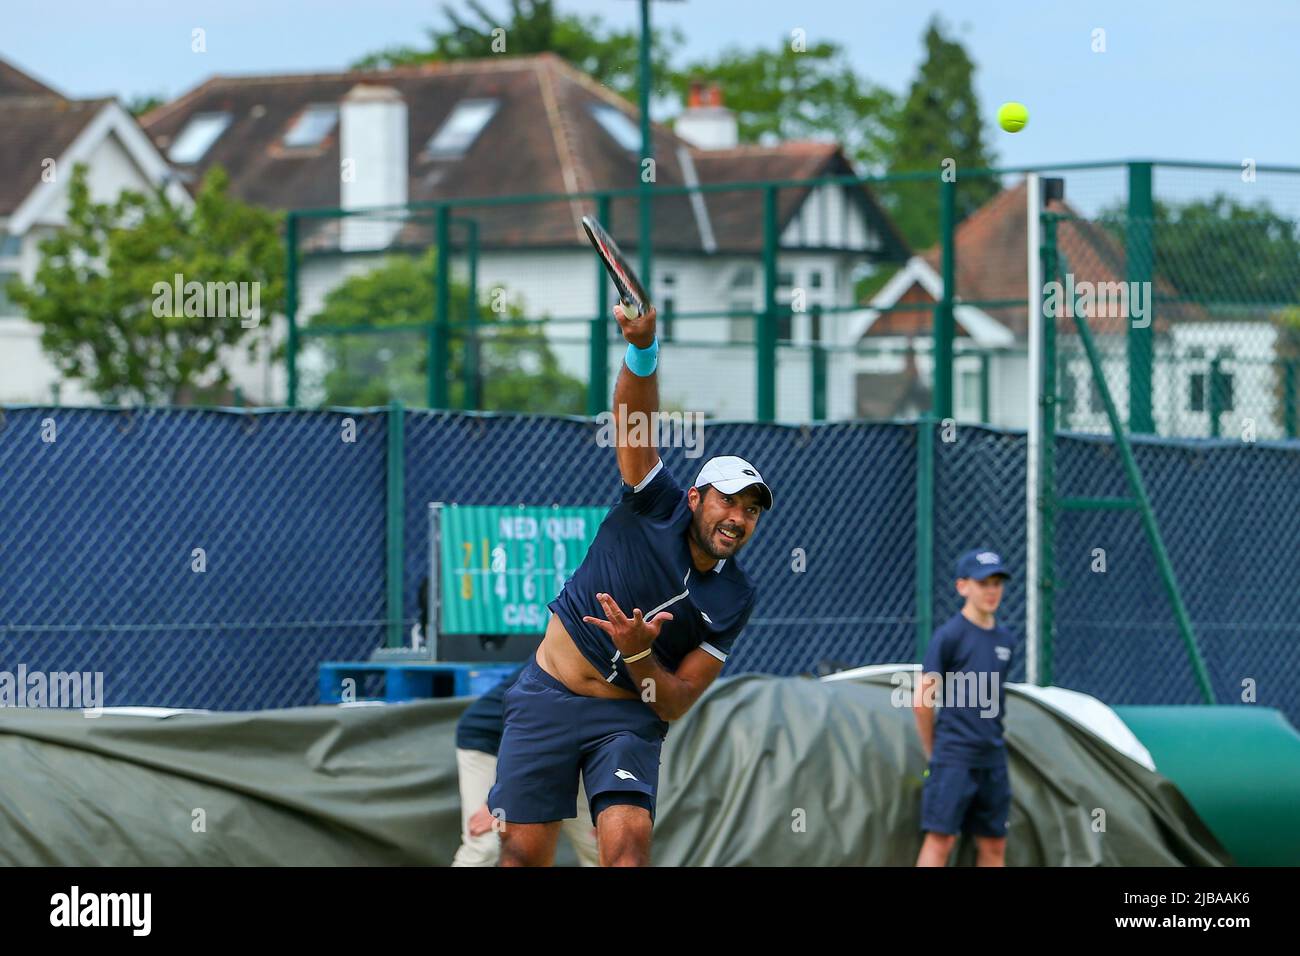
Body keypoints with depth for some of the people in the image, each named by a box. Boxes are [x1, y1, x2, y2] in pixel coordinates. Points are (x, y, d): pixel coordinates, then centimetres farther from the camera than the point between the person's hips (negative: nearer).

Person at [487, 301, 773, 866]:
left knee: (628, 845, -21)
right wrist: (643, 346, -40)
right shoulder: (658, 507, -6)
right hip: (548, 697, -1)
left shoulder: (734, 600, -3)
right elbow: (634, 420, -21)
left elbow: (677, 704, -4)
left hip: (628, 717, 1)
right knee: (523, 853, -5)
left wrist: (638, 653, -24)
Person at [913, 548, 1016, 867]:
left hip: (993, 758, 7)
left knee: (994, 845, 8)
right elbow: (922, 702, -7)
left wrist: (990, 739, 15)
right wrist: (934, 753, 0)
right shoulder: (949, 636, -8)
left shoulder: (1004, 638, 12)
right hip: (954, 759, -7)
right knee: (940, 840, -10)